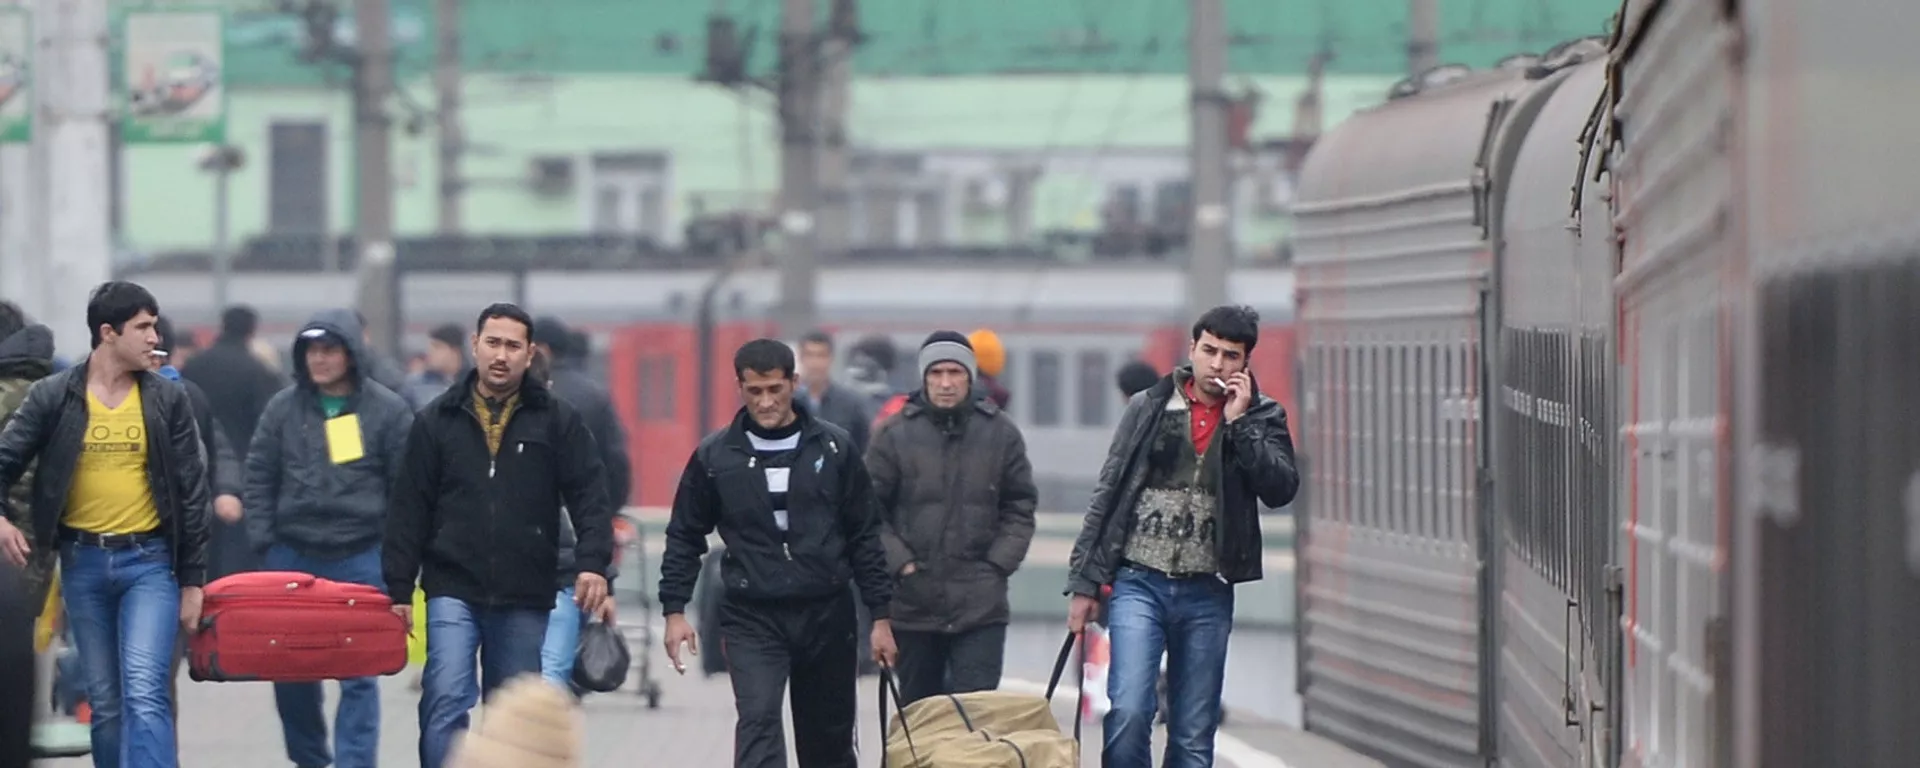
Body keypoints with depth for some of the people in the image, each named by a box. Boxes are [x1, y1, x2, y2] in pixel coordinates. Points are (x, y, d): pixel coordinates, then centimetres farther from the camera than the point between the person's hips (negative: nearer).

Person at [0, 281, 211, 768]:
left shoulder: (168, 400, 1)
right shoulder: (54, 397, 0)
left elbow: (191, 492, 5)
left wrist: (192, 581, 3)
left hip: (149, 561, -1)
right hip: (83, 563, 2)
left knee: (144, 693, -17)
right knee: (105, 703, 9)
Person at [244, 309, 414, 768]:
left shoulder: (387, 410, 0)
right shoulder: (284, 407, 6)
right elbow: (259, 477, 9)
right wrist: (263, 544, 1)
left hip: (360, 558, -3)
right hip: (292, 556, 3)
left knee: (358, 674, -3)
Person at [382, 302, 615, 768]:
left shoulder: (557, 421, 4)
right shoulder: (437, 420, 5)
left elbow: (589, 496, -2)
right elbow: (409, 510, 5)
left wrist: (592, 562, -17)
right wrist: (399, 589, 0)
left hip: (525, 598, 1)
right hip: (453, 590, -1)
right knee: (446, 699, -17)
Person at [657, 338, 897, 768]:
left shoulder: (834, 448, 1)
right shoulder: (715, 456, 0)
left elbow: (864, 536, 5)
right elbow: (685, 537, 7)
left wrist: (880, 615, 3)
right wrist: (674, 610, -1)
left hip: (826, 615, 2)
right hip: (752, 619, -1)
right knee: (758, 721, -19)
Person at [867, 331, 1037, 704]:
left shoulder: (1001, 433, 4)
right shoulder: (897, 435, 0)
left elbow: (1020, 508, 10)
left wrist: (998, 564, -2)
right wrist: (900, 563, -9)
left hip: (981, 608, -1)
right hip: (913, 604, 1)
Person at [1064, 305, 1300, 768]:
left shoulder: (1262, 418, 6)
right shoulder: (1149, 408, 5)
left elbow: (1280, 490, -10)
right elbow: (1107, 494, 7)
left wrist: (1239, 421, -13)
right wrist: (1084, 581, 4)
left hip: (1207, 593, 1)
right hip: (1139, 584, -1)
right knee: (1128, 713, -17)